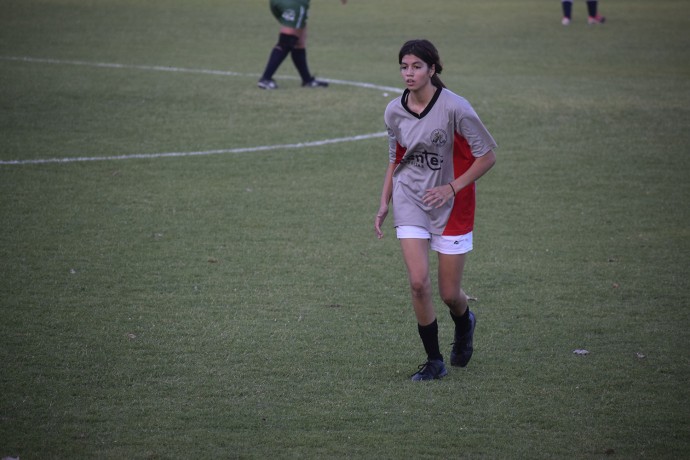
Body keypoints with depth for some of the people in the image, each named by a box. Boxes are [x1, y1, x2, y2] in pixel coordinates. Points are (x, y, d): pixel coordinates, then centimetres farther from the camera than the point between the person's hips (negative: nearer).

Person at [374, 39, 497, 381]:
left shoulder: (454, 107, -16)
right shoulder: (394, 112, -1)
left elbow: (487, 157, -10)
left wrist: (452, 188, -18)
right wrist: (384, 205, 9)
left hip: (452, 205, -3)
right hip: (410, 201, 3)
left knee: (449, 293, 3)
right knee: (418, 282, -13)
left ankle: (465, 323, 41)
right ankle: (434, 361, 1)